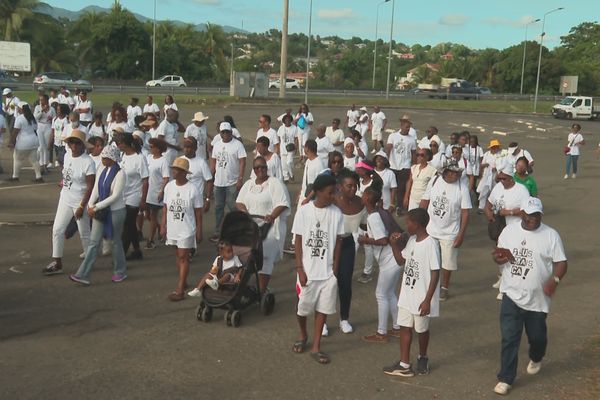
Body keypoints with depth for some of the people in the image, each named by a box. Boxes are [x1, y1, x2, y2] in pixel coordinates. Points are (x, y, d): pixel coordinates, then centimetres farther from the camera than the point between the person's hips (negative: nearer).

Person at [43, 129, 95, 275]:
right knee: (57, 230, 5)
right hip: (65, 199, 7)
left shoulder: (88, 162, -19)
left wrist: (82, 206, -20)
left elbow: (90, 187, -19)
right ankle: (57, 263, 14)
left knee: (84, 233, 6)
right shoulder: (67, 156, 2)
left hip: (80, 202, -7)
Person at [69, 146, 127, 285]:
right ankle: (83, 275, 2)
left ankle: (120, 272, 27)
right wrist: (91, 205, -9)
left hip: (116, 211, -6)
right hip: (100, 211, 6)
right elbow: (96, 189, 5)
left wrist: (96, 207, -18)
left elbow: (115, 196, -20)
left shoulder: (120, 174, -17)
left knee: (115, 241, 8)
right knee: (94, 241, 3)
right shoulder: (102, 169, 3)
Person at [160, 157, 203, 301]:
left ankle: (180, 290, -5)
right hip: (172, 228, 5)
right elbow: (166, 207, 9)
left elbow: (198, 212, -8)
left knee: (183, 257, -4)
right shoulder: (169, 186, 0)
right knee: (178, 255, 16)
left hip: (186, 230, -5)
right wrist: (163, 226, 8)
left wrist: (199, 231, -6)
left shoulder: (192, 190, -14)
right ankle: (183, 281, 32)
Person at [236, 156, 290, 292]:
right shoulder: (248, 184, 14)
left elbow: (283, 204, -13)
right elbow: (239, 201, 13)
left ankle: (262, 291, -2)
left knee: (265, 260, -7)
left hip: (269, 228, -6)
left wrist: (272, 216, -29)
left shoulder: (275, 183, -6)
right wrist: (244, 211, -9)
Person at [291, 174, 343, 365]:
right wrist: (300, 268, -8)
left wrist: (335, 268, 0)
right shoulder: (304, 211, -9)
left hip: (328, 271, 2)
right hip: (308, 270, -2)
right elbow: (298, 241, -5)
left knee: (323, 307, 6)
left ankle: (316, 346, 18)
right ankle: (303, 335, 38)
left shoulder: (336, 213, -3)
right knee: (303, 306, 10)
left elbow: (338, 242, 3)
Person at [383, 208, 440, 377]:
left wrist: (427, 300, -21)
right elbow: (401, 260, 18)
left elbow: (435, 274, -20)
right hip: (407, 295, 8)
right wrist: (394, 244, 1)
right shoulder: (411, 240, 4)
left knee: (421, 329, 11)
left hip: (421, 298, -8)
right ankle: (404, 365, 17)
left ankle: (422, 358, 35)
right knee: (405, 327, 10)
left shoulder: (430, 244, -21)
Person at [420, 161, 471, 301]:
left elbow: (465, 213, -11)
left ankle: (444, 288, 32)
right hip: (430, 230, 2)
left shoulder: (462, 188, -15)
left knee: (447, 262, 10)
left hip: (450, 233, -2)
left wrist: (461, 234, -13)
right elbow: (424, 202, 1)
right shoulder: (434, 181, -8)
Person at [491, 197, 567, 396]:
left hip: (538, 298, 0)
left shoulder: (551, 235, -8)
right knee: (509, 338, -2)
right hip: (512, 295, 1)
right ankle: (505, 379, 8)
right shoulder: (509, 231, 0)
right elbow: (499, 256, 9)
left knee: (537, 336, 17)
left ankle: (536, 358, 50)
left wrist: (555, 279, -27)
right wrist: (498, 258, -15)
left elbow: (561, 262, -7)